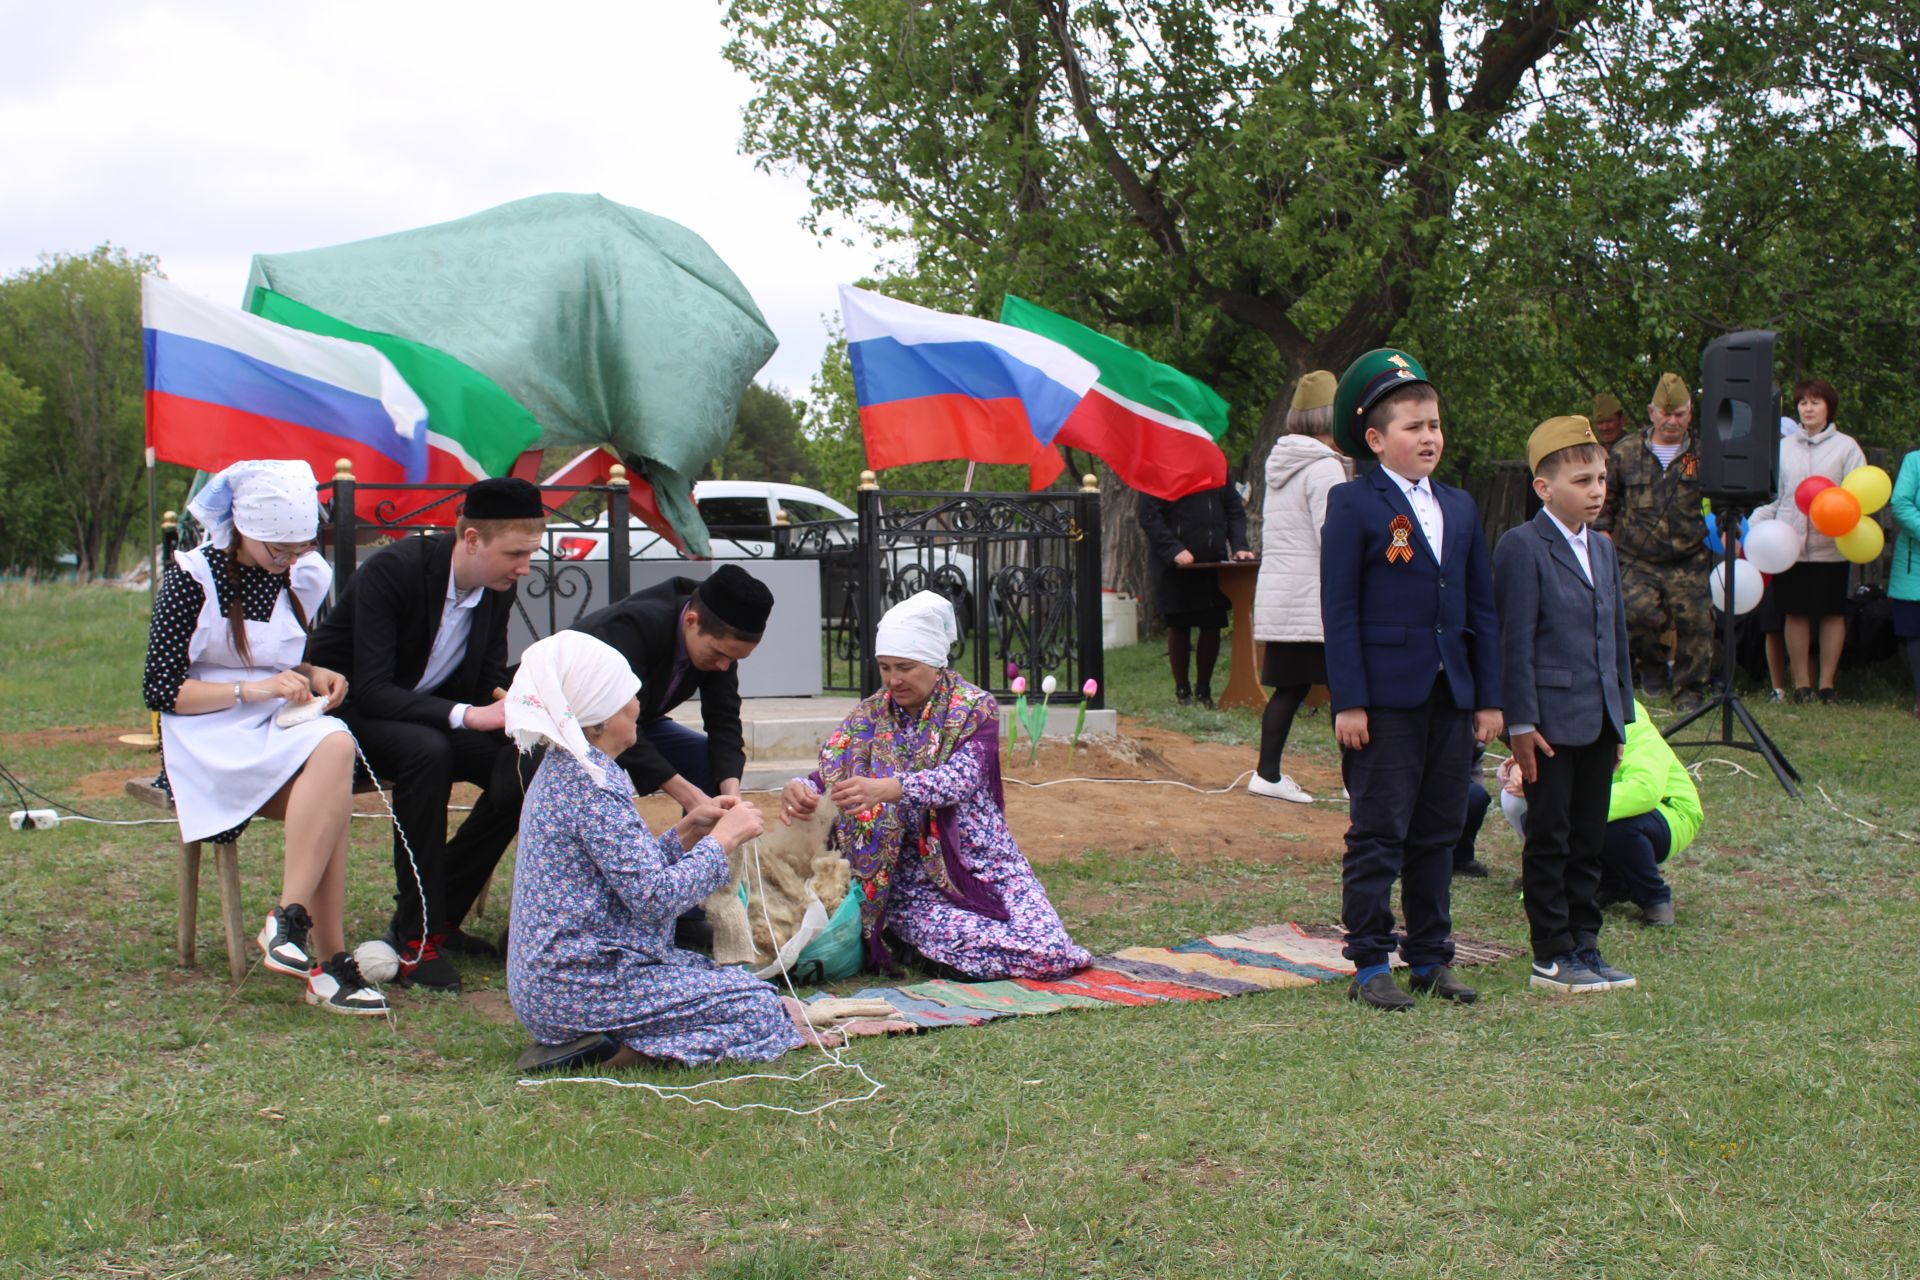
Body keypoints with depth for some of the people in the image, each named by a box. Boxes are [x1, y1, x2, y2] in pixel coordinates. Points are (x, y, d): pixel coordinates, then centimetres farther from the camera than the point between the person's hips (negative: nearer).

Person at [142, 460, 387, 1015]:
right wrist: (252, 688, -18)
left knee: (336, 746, -33)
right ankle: (329, 961, -32)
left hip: (284, 728, 5)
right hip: (210, 737, -5)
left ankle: (289, 922, -32)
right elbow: (162, 691, -8)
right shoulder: (192, 578, -6)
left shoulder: (304, 575, 11)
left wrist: (313, 675, 2)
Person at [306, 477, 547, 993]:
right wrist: (466, 716, -41)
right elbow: (371, 691, -31)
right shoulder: (390, 572, -26)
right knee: (426, 751, -37)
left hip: (425, 710, 6)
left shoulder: (498, 589, -5)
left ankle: (440, 913, -4)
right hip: (348, 710, -6)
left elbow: (487, 686, 1)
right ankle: (418, 937, -28)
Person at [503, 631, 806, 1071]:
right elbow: (653, 897, -22)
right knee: (760, 1009, -8)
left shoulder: (561, 770, 12)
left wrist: (686, 831, 9)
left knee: (730, 977, 21)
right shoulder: (592, 786, -19)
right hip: (579, 988, -10)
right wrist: (723, 839, -10)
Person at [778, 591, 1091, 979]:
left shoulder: (975, 708, -6)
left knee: (1049, 953, -19)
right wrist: (800, 789, -31)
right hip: (913, 884, 0)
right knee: (966, 946, -29)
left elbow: (962, 776, -24)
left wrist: (887, 789, -42)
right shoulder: (870, 717, 5)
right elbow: (828, 775, -5)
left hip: (985, 868, 1)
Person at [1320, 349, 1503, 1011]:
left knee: (1439, 834, 11)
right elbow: (1339, 608, -8)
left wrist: (1488, 697, 9)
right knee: (1378, 837, -1)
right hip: (1385, 699, -6)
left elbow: (1482, 608, 14)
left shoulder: (1460, 506, 13)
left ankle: (1430, 958, 21)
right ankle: (1370, 964, 7)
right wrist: (1348, 701, -13)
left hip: (1451, 698, 6)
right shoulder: (1353, 504, -4)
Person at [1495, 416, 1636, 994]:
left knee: (1589, 841, 12)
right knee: (1550, 839, 1)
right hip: (1551, 720, -7)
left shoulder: (1602, 549, 15)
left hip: (1599, 721, 7)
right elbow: (1515, 641, -12)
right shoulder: (1522, 547, -9)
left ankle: (1584, 946, 20)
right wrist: (1521, 723, -15)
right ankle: (1551, 956, 8)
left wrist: (1622, 714, 16)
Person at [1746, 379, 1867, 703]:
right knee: (1796, 614, 4)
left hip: (1831, 545, -2)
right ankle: (1801, 683, 12)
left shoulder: (1846, 446, 4)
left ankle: (1826, 683, 12)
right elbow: (1771, 498, 11)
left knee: (1832, 613, 4)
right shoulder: (1783, 447, 11)